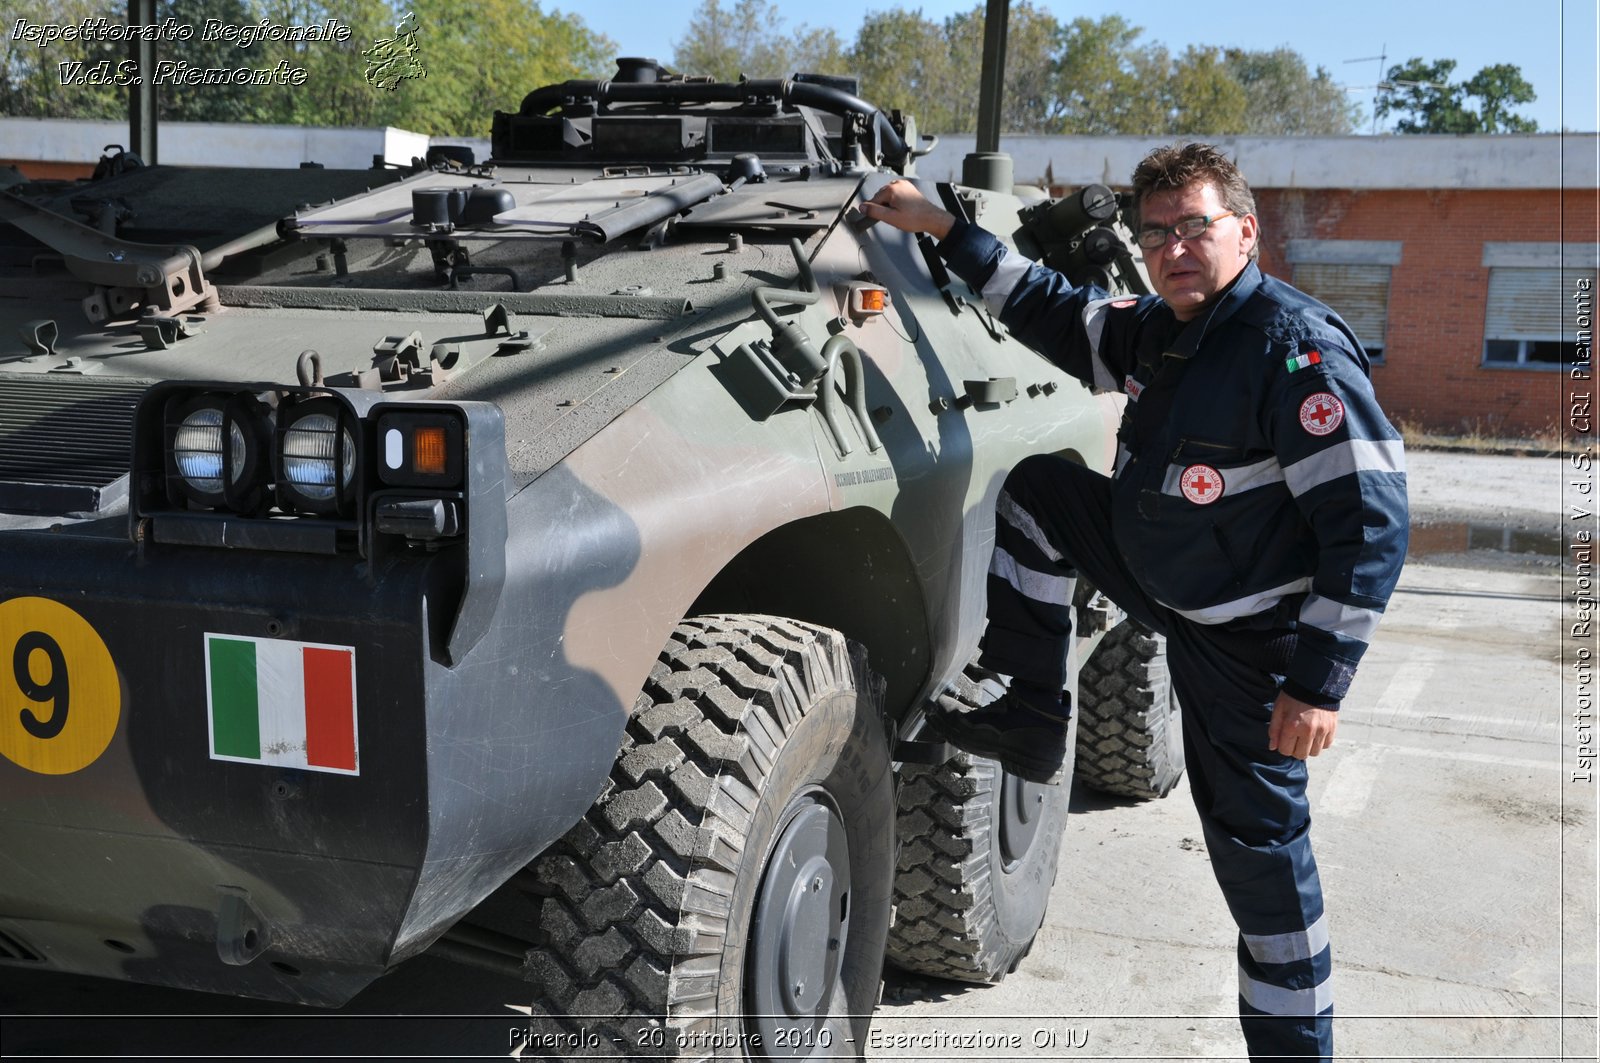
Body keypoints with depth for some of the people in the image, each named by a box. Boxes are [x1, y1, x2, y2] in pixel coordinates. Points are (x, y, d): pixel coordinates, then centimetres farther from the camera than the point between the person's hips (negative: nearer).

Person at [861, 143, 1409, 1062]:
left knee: (1255, 832, -2)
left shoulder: (1295, 348, -26)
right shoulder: (1156, 329, 0)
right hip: (1154, 566, 8)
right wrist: (944, 229, 11)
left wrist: (1320, 683, -30)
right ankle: (1029, 725, 9)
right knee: (1037, 491, 5)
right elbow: (1054, 310, 17)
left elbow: (1372, 519, -28)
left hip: (1245, 632, -8)